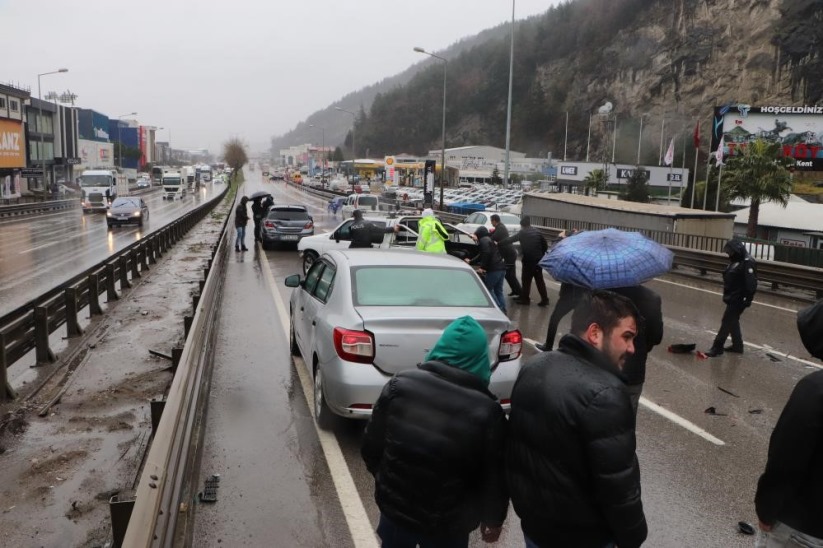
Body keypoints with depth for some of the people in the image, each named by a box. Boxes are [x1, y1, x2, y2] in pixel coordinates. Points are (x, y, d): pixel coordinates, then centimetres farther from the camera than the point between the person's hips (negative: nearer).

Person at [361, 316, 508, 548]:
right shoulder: (487, 411, -22)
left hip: (395, 505, 2)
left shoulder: (399, 385, -15)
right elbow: (495, 478, -11)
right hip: (448, 523, -2)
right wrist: (493, 519, 7)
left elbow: (371, 445, -5)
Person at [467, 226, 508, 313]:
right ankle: (503, 310, 15)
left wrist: (482, 267, -15)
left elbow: (486, 254, -21)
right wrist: (471, 261, 42)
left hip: (494, 269, -10)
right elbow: (481, 255, 35)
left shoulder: (483, 241, -4)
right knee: (499, 290, 15)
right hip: (501, 268, 10)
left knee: (488, 289, -1)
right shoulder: (490, 240, 26)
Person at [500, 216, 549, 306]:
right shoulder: (537, 232, 12)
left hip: (528, 259, -5)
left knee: (526, 280, 3)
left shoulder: (522, 233, -4)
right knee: (539, 279, 10)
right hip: (538, 259, 6)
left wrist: (499, 243, -7)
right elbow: (545, 245, 13)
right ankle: (544, 299, 9)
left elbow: (510, 239, -11)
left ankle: (525, 298, 7)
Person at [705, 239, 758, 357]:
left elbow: (751, 283, -23)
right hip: (732, 297, 10)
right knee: (733, 321, 17)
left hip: (738, 299, -10)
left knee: (727, 322, -8)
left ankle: (717, 347, -4)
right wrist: (727, 295, 20)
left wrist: (748, 299, -23)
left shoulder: (747, 263, -18)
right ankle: (737, 345, 28)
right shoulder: (735, 261, 13)